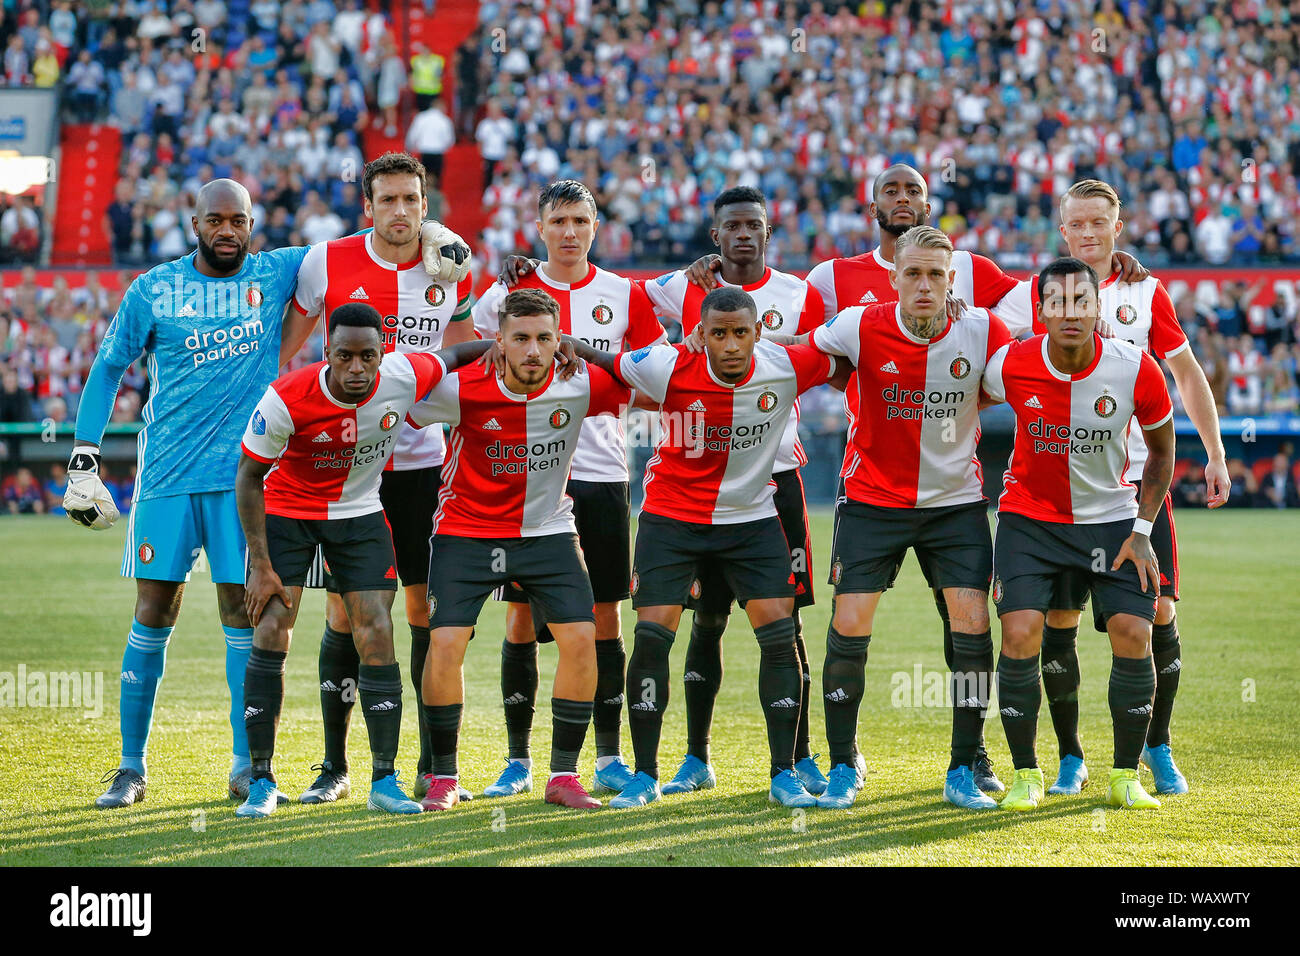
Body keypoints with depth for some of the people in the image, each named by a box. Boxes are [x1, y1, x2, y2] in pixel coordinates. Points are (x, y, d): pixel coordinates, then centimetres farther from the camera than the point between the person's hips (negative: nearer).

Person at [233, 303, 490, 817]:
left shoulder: (404, 377, -23)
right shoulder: (287, 398, -28)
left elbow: (447, 358, 2)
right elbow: (249, 476, -16)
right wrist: (262, 567, -16)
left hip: (360, 513, 2)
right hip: (286, 510, -2)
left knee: (376, 635, -7)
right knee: (270, 633, -11)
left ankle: (384, 781, 0)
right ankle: (261, 781, -1)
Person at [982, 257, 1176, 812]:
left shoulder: (1136, 371, -17)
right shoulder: (1009, 367, -18)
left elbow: (1161, 451, -1)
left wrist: (1142, 531, -4)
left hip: (1110, 519, 1)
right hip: (1029, 517, 0)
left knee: (1133, 635, -11)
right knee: (1020, 635, -16)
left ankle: (1125, 777, 7)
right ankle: (1026, 775, 1)